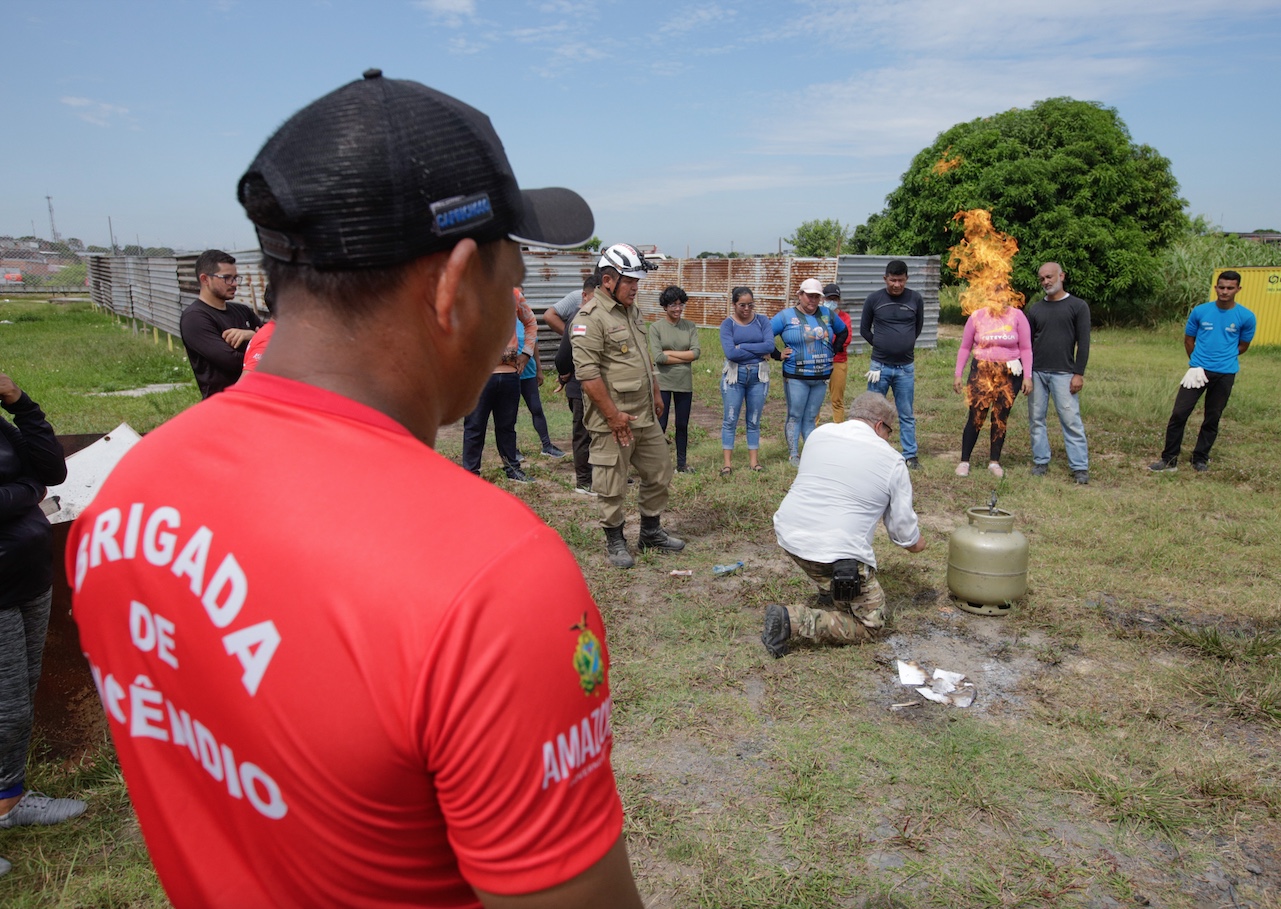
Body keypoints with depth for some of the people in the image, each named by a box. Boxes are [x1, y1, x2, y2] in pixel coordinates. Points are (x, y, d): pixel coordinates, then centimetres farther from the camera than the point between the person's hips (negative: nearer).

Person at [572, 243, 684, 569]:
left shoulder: (632, 310, 14)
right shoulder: (590, 318, -15)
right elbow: (587, 373, -21)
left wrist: (656, 393, 20)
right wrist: (613, 415, -20)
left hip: (646, 416, 9)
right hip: (613, 421, -9)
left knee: (659, 472, 16)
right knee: (612, 485, 3)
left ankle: (651, 531, 33)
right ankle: (614, 540, 21)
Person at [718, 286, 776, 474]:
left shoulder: (762, 321, 3)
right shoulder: (728, 324, -3)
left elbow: (770, 346, -12)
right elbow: (730, 353, -17)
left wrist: (742, 347, -14)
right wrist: (760, 352, -13)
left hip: (759, 376, 2)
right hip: (734, 375, -1)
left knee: (754, 421, 9)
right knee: (730, 420, -1)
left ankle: (754, 460, 17)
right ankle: (727, 463, 4)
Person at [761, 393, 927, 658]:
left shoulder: (819, 433, 9)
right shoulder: (892, 462, -3)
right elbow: (903, 527, 5)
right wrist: (915, 543, 29)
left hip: (788, 536, 7)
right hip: (835, 555, -6)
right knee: (870, 625, 9)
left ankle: (829, 600, 31)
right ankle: (793, 620, -9)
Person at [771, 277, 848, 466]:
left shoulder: (827, 314, 8)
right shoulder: (786, 316, -4)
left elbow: (843, 332, 23)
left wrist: (833, 351, 11)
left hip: (822, 376, 4)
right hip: (796, 377, -4)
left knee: (811, 418, 11)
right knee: (795, 416, 2)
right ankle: (793, 455, 10)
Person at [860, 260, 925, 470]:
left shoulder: (915, 299, 0)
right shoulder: (874, 299, -4)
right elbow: (864, 329, 7)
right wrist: (882, 346, 8)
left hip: (906, 368, 1)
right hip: (880, 366, -1)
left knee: (907, 415, 8)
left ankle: (910, 456, 16)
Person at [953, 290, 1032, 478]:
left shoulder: (1017, 316, -3)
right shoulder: (976, 316, -2)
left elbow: (1026, 348, 1)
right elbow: (965, 347, 4)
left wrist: (1027, 376, -5)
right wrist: (957, 373, 0)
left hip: (1009, 373, 1)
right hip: (982, 371, -1)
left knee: (1001, 418, 7)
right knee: (976, 417, -3)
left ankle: (994, 461, 19)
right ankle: (964, 461, 6)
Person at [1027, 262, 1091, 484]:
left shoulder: (1078, 306, 2)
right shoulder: (1035, 309, 12)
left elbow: (1083, 343, -2)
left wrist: (1079, 373, -8)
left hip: (1063, 373, -4)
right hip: (1036, 372, 4)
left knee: (1071, 420, -5)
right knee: (1036, 419, 6)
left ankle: (1080, 467, 0)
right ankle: (1041, 461, 15)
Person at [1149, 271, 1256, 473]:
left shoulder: (1246, 317, -3)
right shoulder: (1200, 311, -1)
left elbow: (1243, 346, 10)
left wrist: (1223, 358, 8)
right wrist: (1197, 362, 11)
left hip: (1225, 374, 0)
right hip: (1198, 370, 0)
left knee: (1212, 418, 8)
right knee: (1179, 413, -7)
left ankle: (1200, 459, 21)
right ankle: (1169, 460, 0)